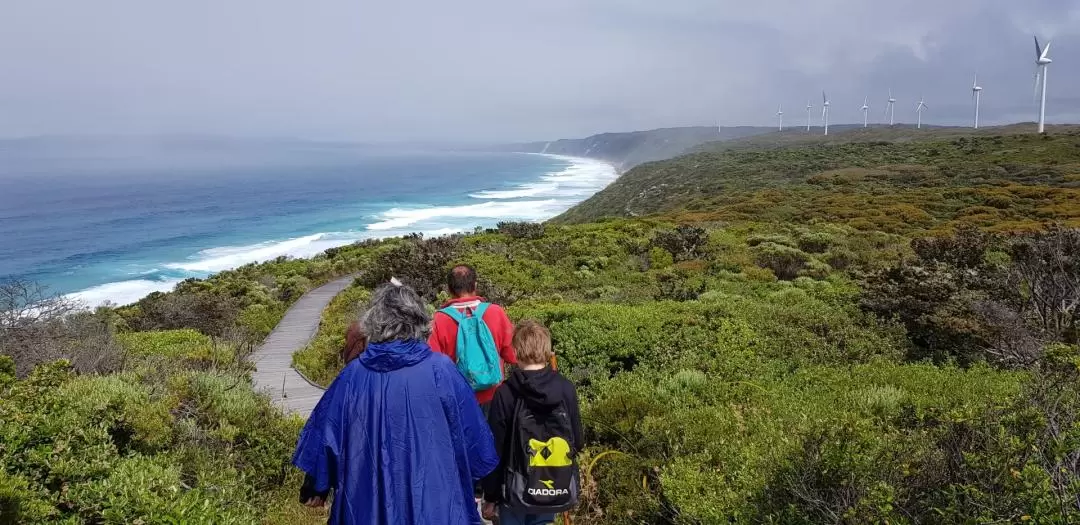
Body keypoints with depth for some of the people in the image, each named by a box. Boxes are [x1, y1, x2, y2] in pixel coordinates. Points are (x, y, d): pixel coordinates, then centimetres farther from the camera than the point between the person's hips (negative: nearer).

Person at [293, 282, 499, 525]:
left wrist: (318, 488, 17)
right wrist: (474, 487, 11)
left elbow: (325, 434, 1)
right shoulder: (440, 370, -14)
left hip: (368, 503, 2)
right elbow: (472, 435, -7)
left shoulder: (353, 374, -8)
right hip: (434, 504, -2)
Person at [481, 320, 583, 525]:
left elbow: (494, 450, -12)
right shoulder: (566, 388, -8)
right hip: (556, 489, 3)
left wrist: (490, 496, -1)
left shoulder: (506, 393, -17)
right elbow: (578, 441, 1)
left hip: (517, 490, -3)